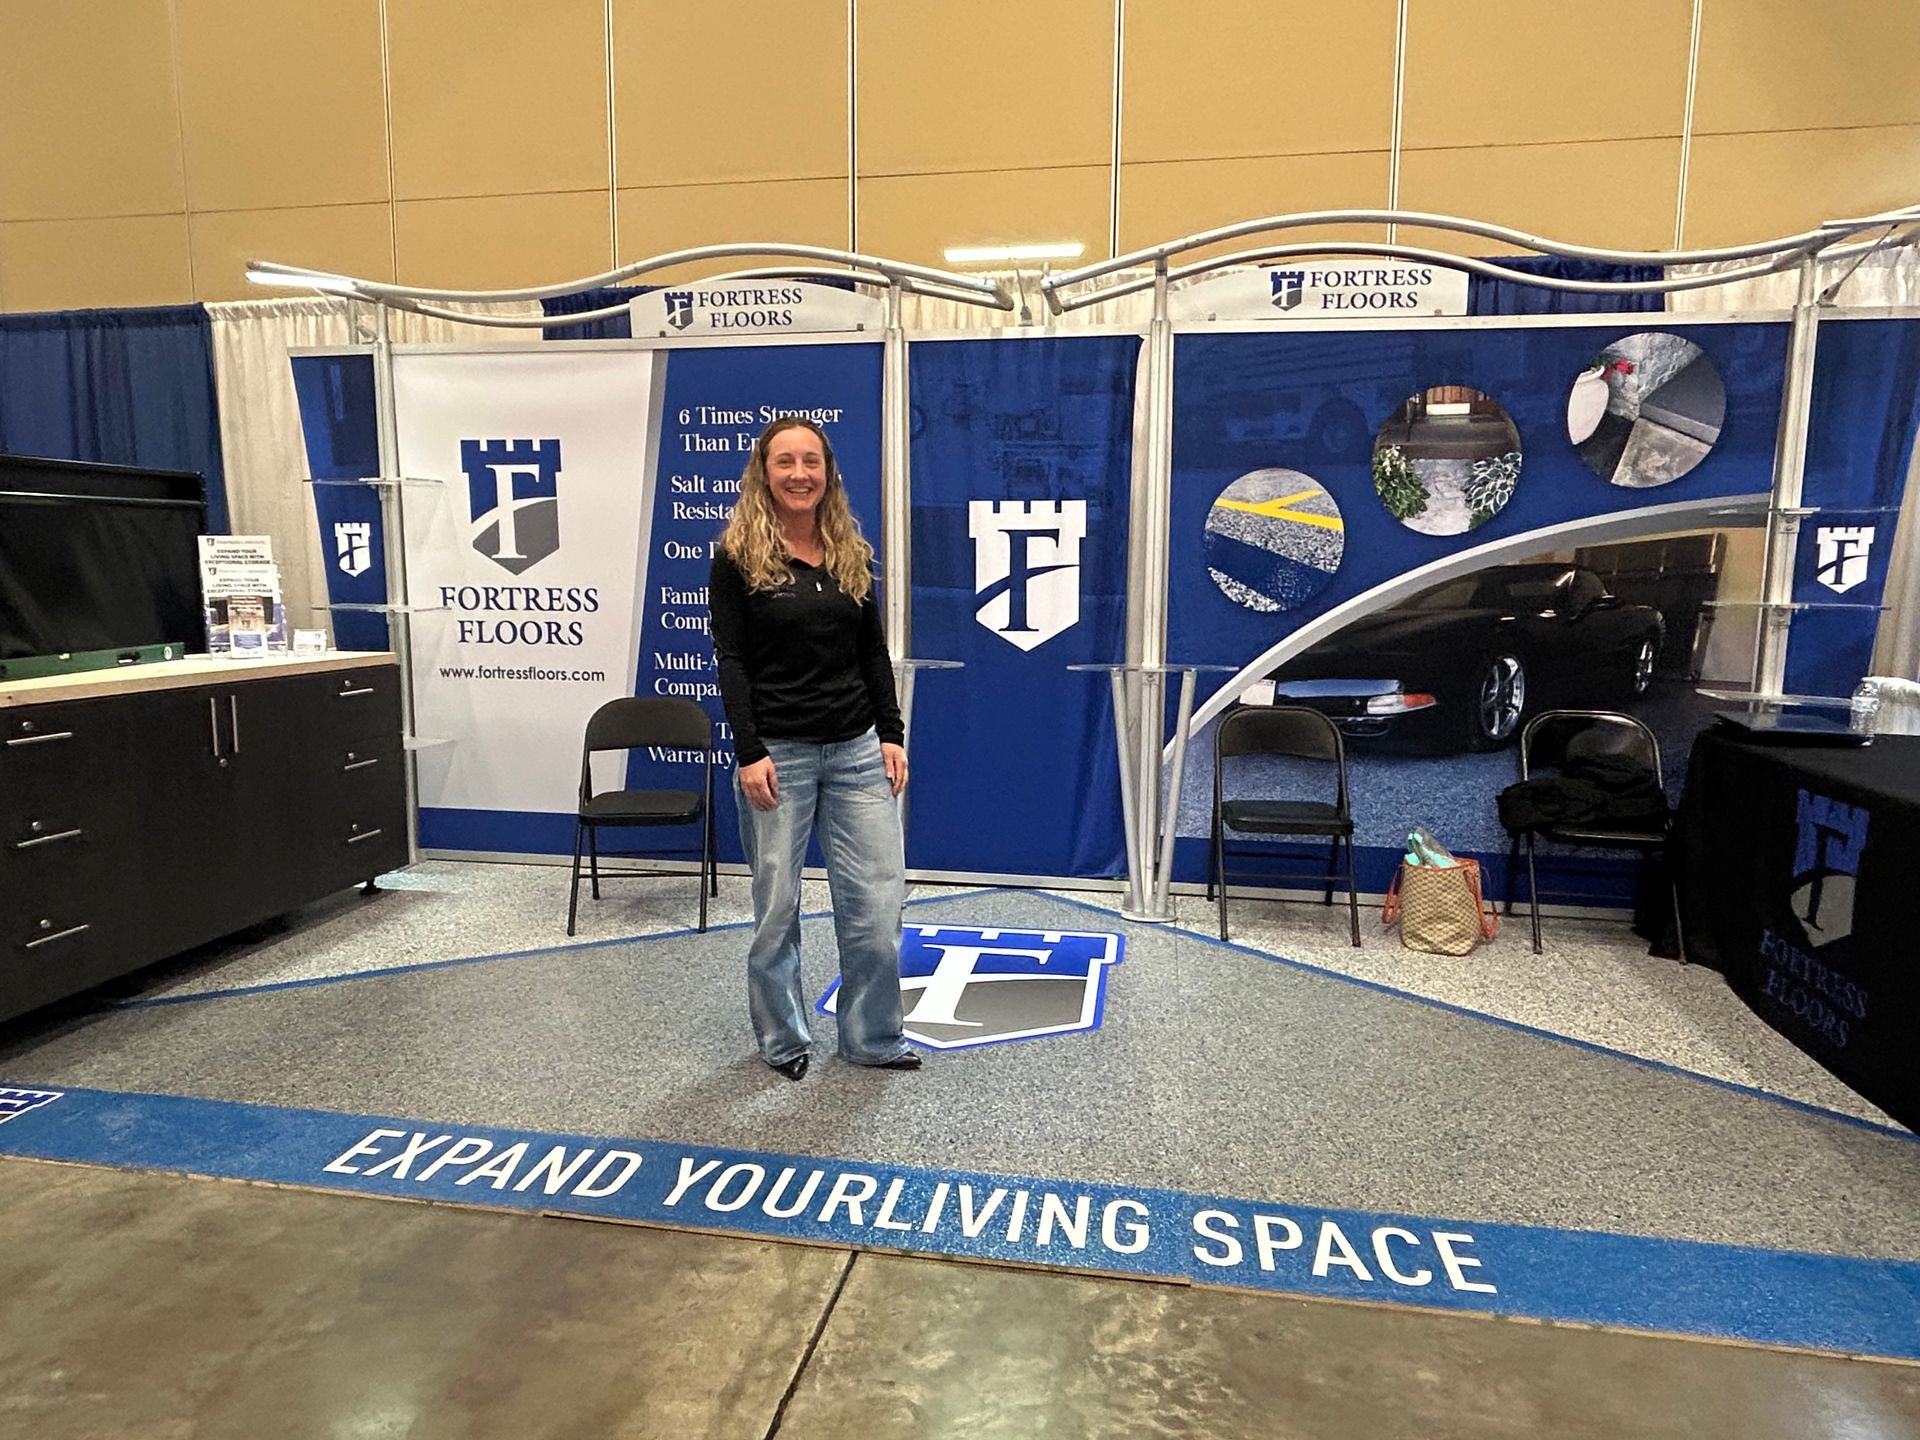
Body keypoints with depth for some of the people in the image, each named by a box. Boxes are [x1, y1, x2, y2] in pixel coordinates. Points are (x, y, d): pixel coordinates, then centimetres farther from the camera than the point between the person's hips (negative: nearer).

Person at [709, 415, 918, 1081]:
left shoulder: (852, 555, 11)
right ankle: (782, 1038, 26)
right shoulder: (737, 557, -2)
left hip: (857, 751, 4)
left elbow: (874, 652, 12)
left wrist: (891, 734, 4)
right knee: (777, 905, 6)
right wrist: (749, 752, -13)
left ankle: (872, 1038, 21)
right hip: (778, 754, -4)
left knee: (878, 899, 3)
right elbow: (731, 661, -7)